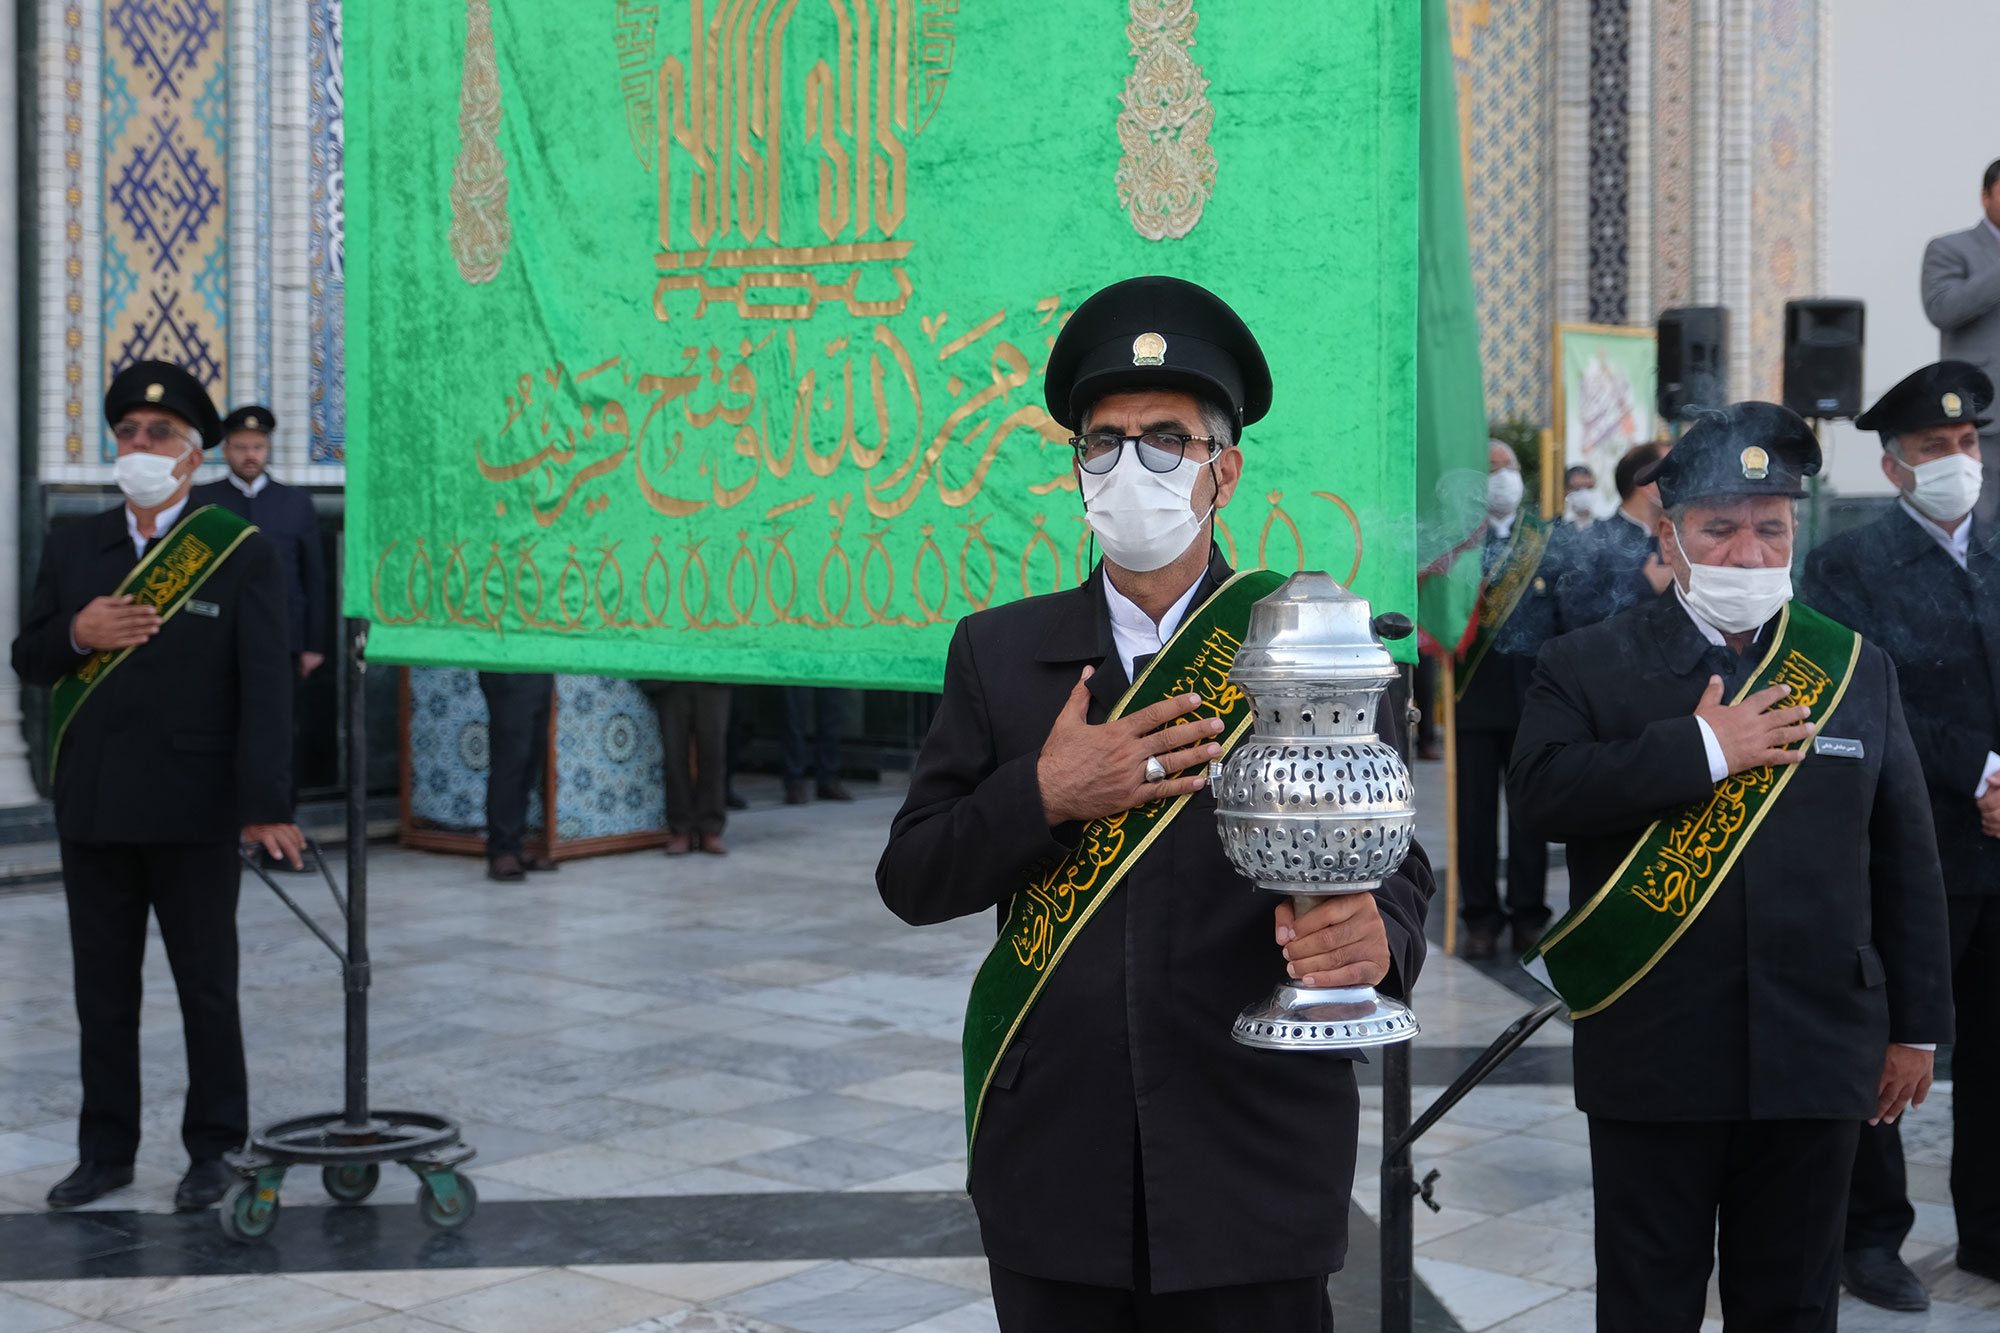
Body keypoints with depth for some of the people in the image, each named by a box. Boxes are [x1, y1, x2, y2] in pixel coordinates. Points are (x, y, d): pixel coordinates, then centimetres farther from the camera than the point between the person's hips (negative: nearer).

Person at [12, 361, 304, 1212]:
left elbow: (266, 687, -9)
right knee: (103, 989, 11)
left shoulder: (242, 553, -4)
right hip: (93, 812, 4)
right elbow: (28, 660, 11)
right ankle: (107, 1151, 22)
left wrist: (265, 806, -17)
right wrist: (77, 634, -12)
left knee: (207, 988, 6)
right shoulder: (72, 547, 9)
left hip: (194, 815, -4)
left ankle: (214, 1149, 18)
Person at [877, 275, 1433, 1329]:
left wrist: (1374, 935, -24)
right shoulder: (996, 652, 6)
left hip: (1257, 1178, -1)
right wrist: (1044, 797, -14)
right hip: (1051, 1168, 2)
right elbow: (912, 880, 4)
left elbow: (1395, 865, -1)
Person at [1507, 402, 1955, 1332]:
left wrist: (1916, 1026, 7)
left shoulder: (1858, 670, 7)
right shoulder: (1589, 666, 1)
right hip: (1652, 1061, -2)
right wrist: (1700, 751, -18)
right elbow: (1539, 791, -17)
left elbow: (1905, 861, 9)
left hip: (1816, 1060, 2)